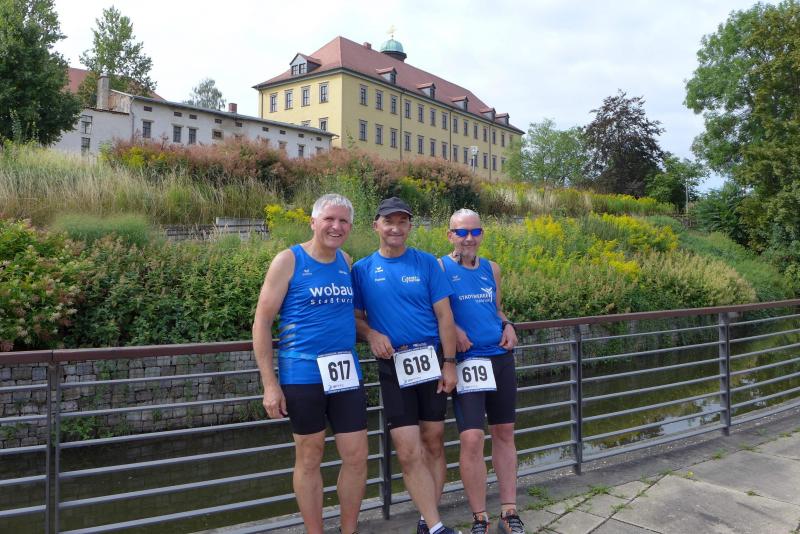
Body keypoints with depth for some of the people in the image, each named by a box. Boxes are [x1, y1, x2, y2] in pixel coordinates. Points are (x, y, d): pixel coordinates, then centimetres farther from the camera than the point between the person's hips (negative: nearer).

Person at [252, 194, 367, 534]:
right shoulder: (288, 260, -7)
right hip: (303, 375, -4)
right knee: (309, 458, 9)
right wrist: (270, 384, -12)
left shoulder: (346, 262, 8)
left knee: (357, 457, 8)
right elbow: (262, 323, -8)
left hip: (347, 374, 5)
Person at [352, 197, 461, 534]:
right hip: (393, 368, 0)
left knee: (434, 442, 8)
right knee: (408, 450, -4)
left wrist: (449, 363, -6)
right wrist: (371, 334, -14)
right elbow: (355, 317, 8)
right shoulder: (362, 269, 2)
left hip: (431, 361, 1)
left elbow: (444, 315, 0)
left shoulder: (427, 263, 1)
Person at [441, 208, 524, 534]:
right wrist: (452, 329, -19)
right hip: (466, 361, -5)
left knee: (504, 433, 11)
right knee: (471, 439, -11)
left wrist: (508, 326, 3)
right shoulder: (439, 268, -4)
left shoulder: (491, 269, 11)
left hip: (500, 358, 5)